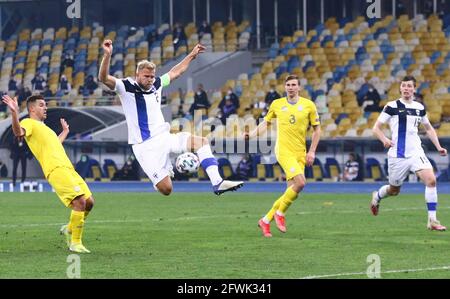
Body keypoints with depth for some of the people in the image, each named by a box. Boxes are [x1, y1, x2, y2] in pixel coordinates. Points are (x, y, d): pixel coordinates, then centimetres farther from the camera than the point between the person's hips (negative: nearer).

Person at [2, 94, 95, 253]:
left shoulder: (43, 127, 31)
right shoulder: (29, 123, 3)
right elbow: (18, 132, -21)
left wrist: (64, 132, 57)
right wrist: (14, 113, -35)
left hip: (68, 169, 9)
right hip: (56, 170, -9)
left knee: (89, 202, 5)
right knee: (80, 201, -19)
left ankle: (69, 229, 23)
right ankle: (75, 243, -12)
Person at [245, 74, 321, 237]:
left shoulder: (308, 105, 4)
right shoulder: (277, 104, 5)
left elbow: (316, 129, 11)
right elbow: (266, 122, 18)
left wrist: (312, 152, 3)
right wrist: (251, 134, 2)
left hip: (300, 153, 3)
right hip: (284, 150, -3)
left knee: (292, 190, -1)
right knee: (300, 182, -23)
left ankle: (266, 220, 14)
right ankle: (280, 213, -5)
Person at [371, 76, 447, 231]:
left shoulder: (419, 108, 8)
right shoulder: (392, 106, -5)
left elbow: (429, 128, 22)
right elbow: (376, 128, -2)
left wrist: (438, 146, 10)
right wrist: (385, 140, -20)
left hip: (416, 152, 3)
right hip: (397, 155, -3)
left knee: (431, 180, -19)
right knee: (394, 190, 10)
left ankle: (432, 220, -15)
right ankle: (376, 197, 47)